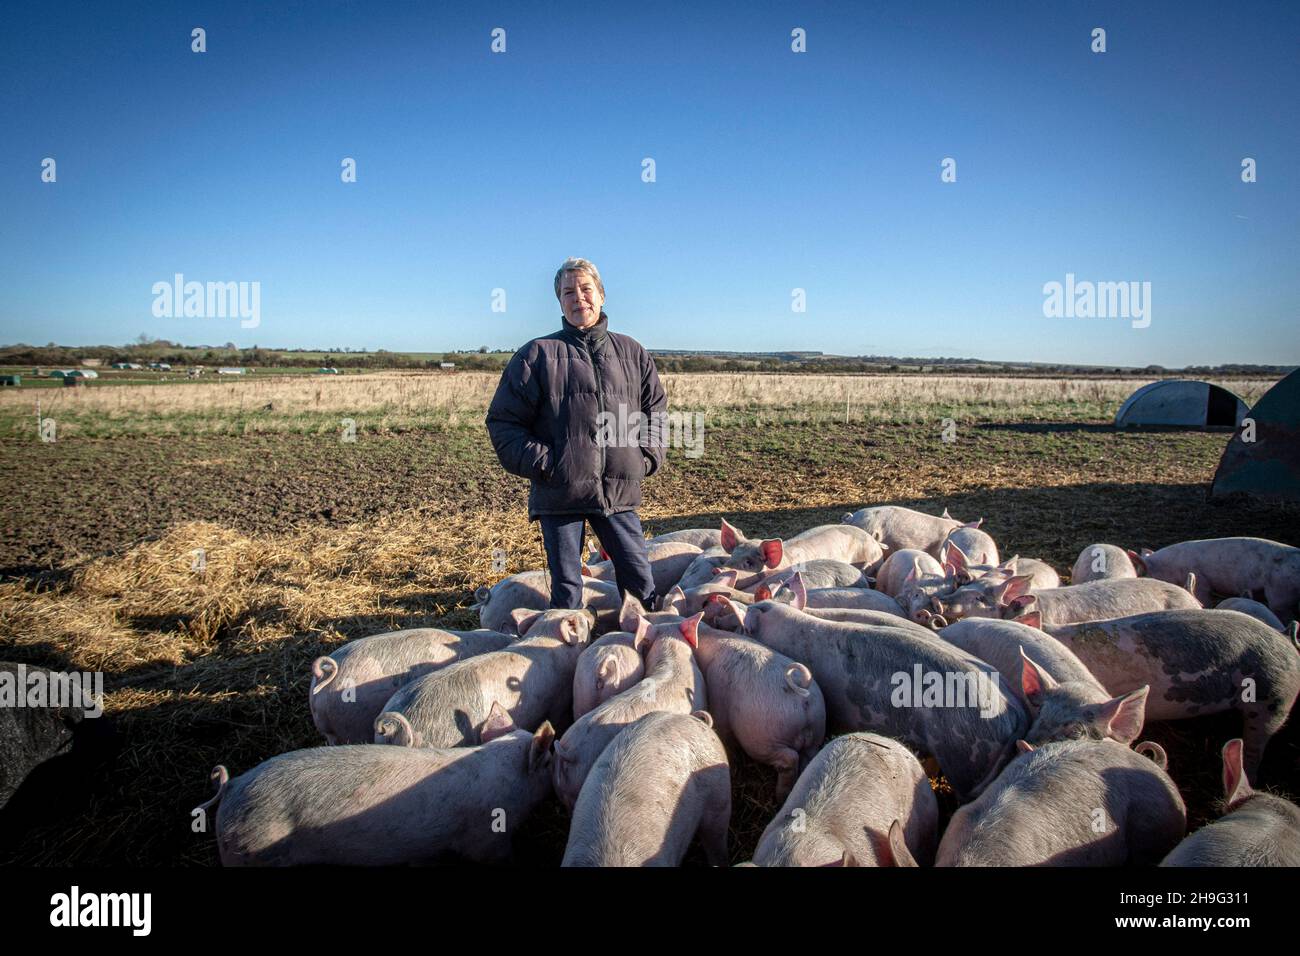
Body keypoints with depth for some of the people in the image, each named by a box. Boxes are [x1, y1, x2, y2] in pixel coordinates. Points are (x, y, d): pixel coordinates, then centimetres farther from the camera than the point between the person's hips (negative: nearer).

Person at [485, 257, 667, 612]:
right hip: (559, 492, -2)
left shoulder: (631, 352, 12)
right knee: (566, 586, 7)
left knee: (641, 580, 8)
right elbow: (503, 420, 2)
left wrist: (648, 455, 7)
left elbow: (655, 407, 21)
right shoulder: (538, 354, 2)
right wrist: (541, 463, -8)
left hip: (620, 490, 2)